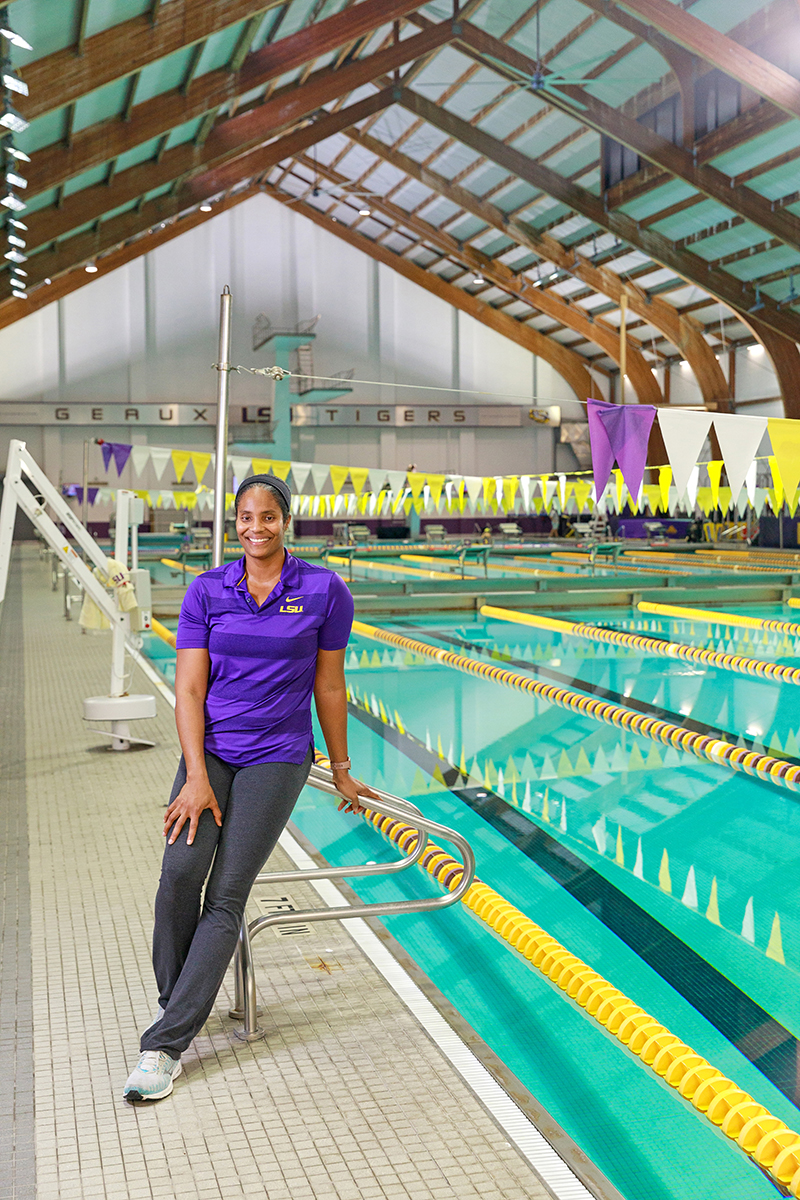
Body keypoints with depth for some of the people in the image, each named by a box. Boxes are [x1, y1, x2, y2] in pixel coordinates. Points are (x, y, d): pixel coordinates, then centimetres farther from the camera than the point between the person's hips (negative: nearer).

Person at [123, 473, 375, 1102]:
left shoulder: (324, 591, -2)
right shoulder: (207, 591, 2)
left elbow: (329, 687, 6)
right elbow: (189, 689, -2)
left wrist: (341, 770, 13)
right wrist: (197, 779, -12)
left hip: (276, 756, -1)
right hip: (208, 749, 2)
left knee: (226, 896, -11)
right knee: (179, 873, -19)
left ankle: (165, 1044, -6)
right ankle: (173, 1001, 6)